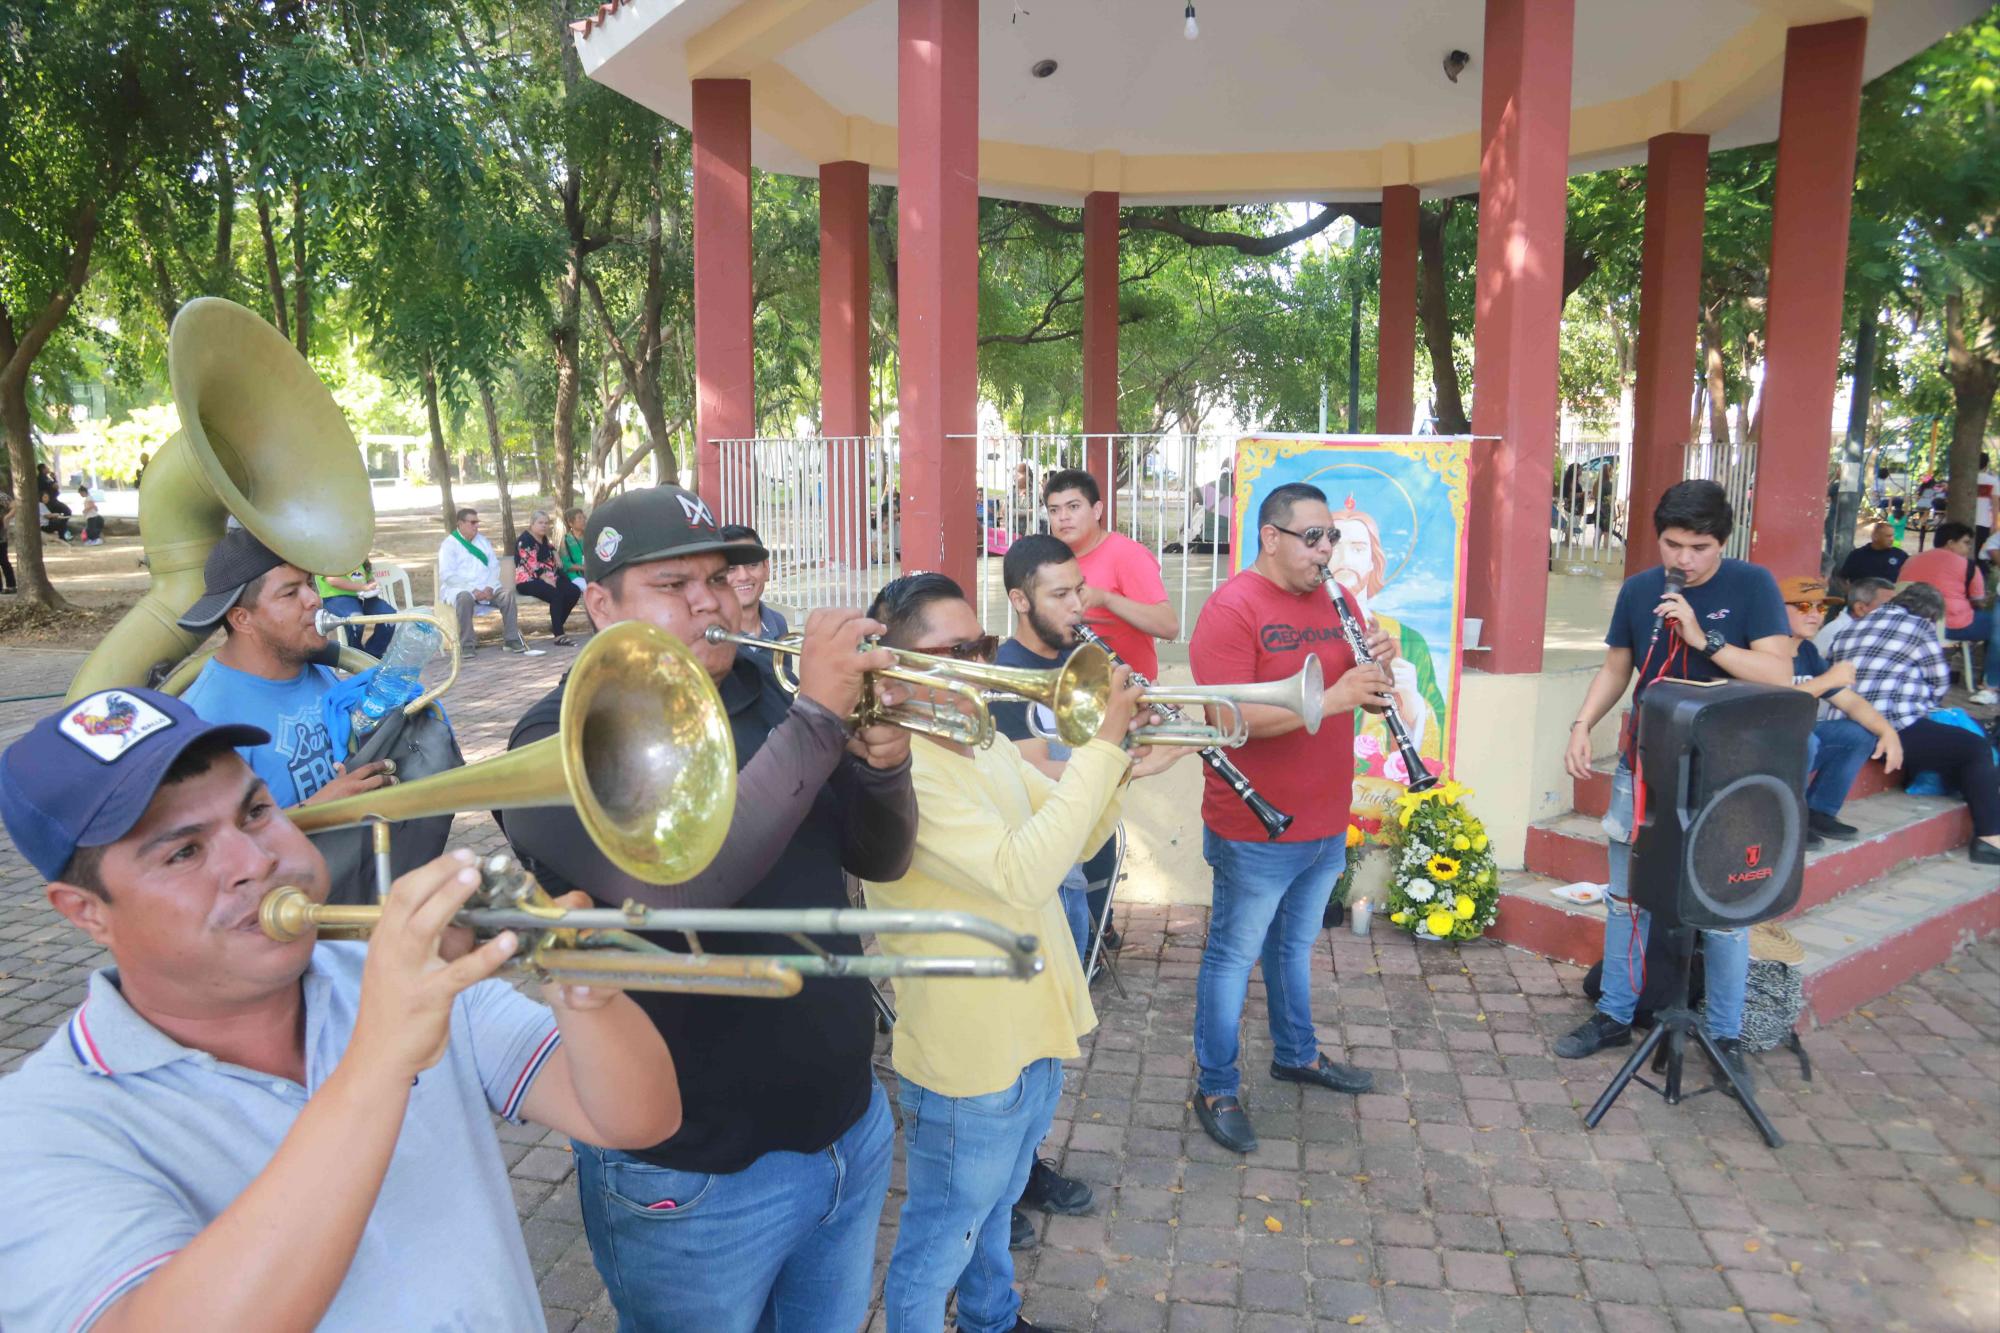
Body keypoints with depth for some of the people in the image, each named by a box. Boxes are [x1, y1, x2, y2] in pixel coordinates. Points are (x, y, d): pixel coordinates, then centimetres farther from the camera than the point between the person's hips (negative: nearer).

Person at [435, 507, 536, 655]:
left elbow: (494, 567, 11)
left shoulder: (483, 541, 17)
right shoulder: (449, 544, -1)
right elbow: (447, 576, -11)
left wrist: (490, 587, -9)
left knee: (507, 592, -22)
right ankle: (467, 644, -33)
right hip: (458, 589, -5)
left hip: (485, 589, 5)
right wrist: (473, 590, -20)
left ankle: (511, 640, -18)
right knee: (465, 597, -38)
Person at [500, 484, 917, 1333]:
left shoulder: (765, 703, 3)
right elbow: (675, 885, -32)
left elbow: (878, 860, 6)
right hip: (694, 1177, -5)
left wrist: (881, 767, -15)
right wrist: (816, 717, -32)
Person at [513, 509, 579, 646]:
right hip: (528, 581, -9)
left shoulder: (544, 539, 17)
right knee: (557, 594, -34)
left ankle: (555, 627, -3)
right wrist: (547, 580, -20)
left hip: (548, 578, 9)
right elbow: (532, 565, -17)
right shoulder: (524, 540, -9)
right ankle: (558, 635, -35)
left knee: (574, 591, -14)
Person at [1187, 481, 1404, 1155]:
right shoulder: (1231, 608, -17)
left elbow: (1372, 697, 11)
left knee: (1297, 943, 25)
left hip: (1327, 822, 8)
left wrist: (1379, 668, -13)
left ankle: (1297, 1053, 44)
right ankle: (1215, 1090, 21)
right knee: (1234, 955, 6)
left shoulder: (1335, 600, 8)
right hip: (1256, 830, -7)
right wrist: (1331, 697, -31)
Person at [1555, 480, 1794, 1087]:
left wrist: (1703, 638, -25)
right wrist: (1582, 725, -5)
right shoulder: (1639, 589, 1)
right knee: (1627, 896, 11)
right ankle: (1615, 1014, 26)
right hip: (1643, 765, 3)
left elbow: (1779, 674, -16)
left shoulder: (1752, 586, -9)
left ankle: (1726, 1034, 21)